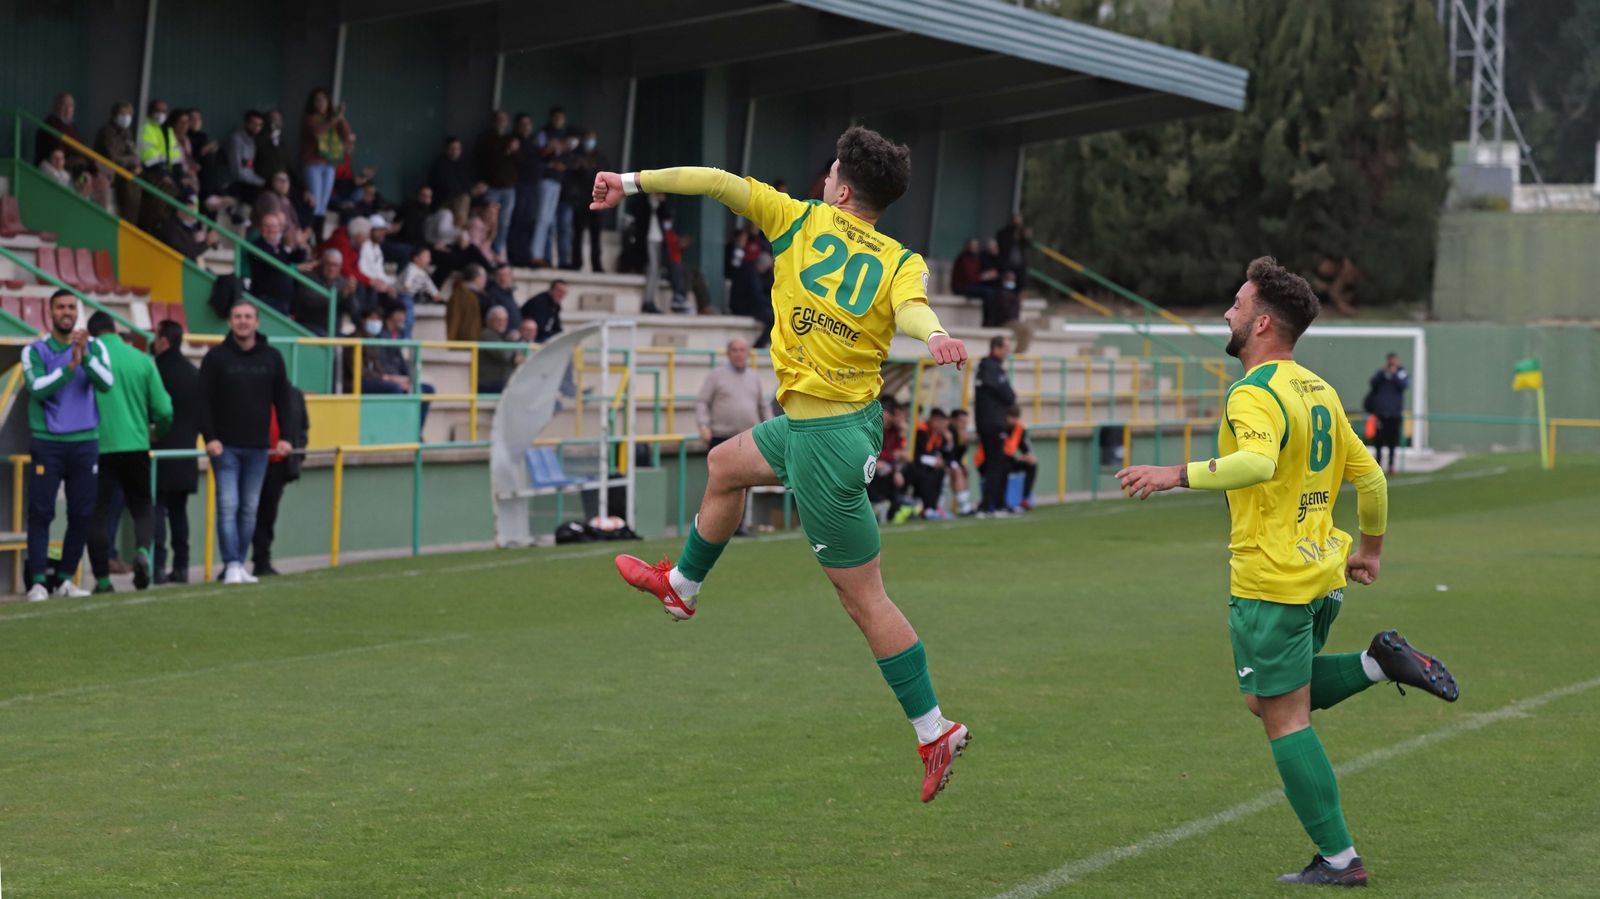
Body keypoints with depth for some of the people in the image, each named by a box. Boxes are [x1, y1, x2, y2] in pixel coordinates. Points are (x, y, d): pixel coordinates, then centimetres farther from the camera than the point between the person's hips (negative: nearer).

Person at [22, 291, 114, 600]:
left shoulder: (94, 347, 6)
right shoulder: (35, 351, 1)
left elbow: (107, 383, -8)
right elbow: (37, 388, -13)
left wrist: (86, 356, -23)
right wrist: (70, 366, -23)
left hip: (85, 442, 2)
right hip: (47, 443, -2)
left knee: (82, 514, 2)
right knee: (40, 513, -8)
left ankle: (65, 578, 11)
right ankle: (38, 581, -8)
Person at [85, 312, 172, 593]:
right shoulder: (142, 360, 2)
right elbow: (163, 410, 1)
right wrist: (158, 430, 23)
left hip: (98, 447, -2)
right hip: (136, 446, 2)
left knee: (98, 512, 6)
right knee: (141, 506, 14)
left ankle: (103, 579, 5)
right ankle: (143, 551, -14)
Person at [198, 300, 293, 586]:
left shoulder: (271, 357, 7)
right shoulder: (216, 356, -1)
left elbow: (282, 399, 12)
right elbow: (204, 400, -3)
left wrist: (285, 437, 3)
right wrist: (210, 437, -13)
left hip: (258, 447, 3)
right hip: (225, 446, -3)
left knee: (250, 508, 7)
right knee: (228, 505, -10)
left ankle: (240, 564, 14)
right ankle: (232, 565, -12)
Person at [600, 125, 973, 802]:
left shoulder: (802, 222, -8)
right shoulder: (901, 261, -1)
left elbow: (717, 182, -9)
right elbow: (912, 307, -24)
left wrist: (632, 181, 1)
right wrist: (934, 335, -47)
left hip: (822, 439, -7)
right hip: (854, 418, 7)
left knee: (863, 596, -1)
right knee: (725, 466, 29)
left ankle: (934, 732, 2)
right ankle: (681, 586, 50)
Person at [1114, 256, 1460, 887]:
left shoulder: (1255, 393, -15)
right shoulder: (1318, 390, 13)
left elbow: (1258, 462, -35)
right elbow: (1369, 475, 18)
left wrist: (1178, 474, -38)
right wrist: (1370, 548, 30)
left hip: (1271, 582, -9)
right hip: (1323, 575, 9)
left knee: (1285, 718, -1)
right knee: (1266, 699, 22)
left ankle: (1338, 859, 1)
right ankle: (1381, 662, 6)